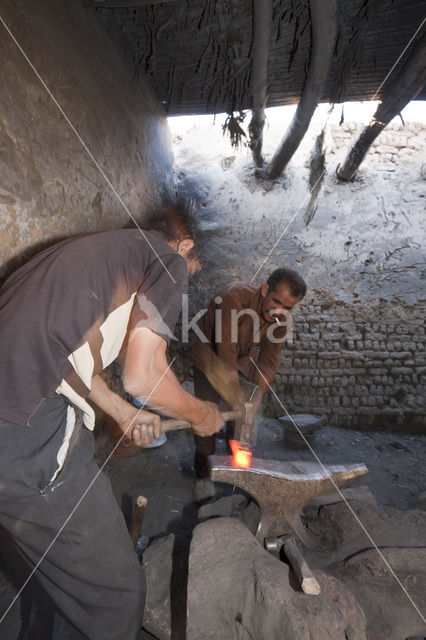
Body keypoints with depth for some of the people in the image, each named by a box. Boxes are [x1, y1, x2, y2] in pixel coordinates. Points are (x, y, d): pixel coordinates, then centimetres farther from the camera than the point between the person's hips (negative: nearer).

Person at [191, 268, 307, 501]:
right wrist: (237, 397, -34)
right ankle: (203, 474, 17)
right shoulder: (234, 298, -38)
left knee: (243, 417, 5)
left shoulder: (281, 319, -20)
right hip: (212, 354, -4)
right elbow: (226, 355, -37)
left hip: (245, 360, 4)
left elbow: (269, 361, -15)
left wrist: (255, 400, -24)